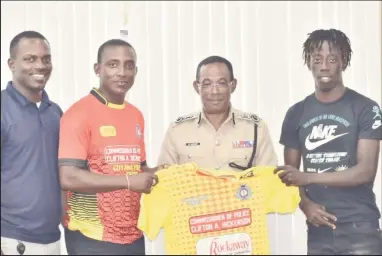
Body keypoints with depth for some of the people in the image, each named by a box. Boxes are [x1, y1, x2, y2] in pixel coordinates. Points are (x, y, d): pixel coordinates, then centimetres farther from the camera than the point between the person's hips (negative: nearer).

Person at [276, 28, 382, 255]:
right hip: (318, 228, 3)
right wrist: (305, 204, -8)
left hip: (359, 228, -3)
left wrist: (307, 177, -18)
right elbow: (289, 173, 11)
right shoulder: (296, 114, 8)